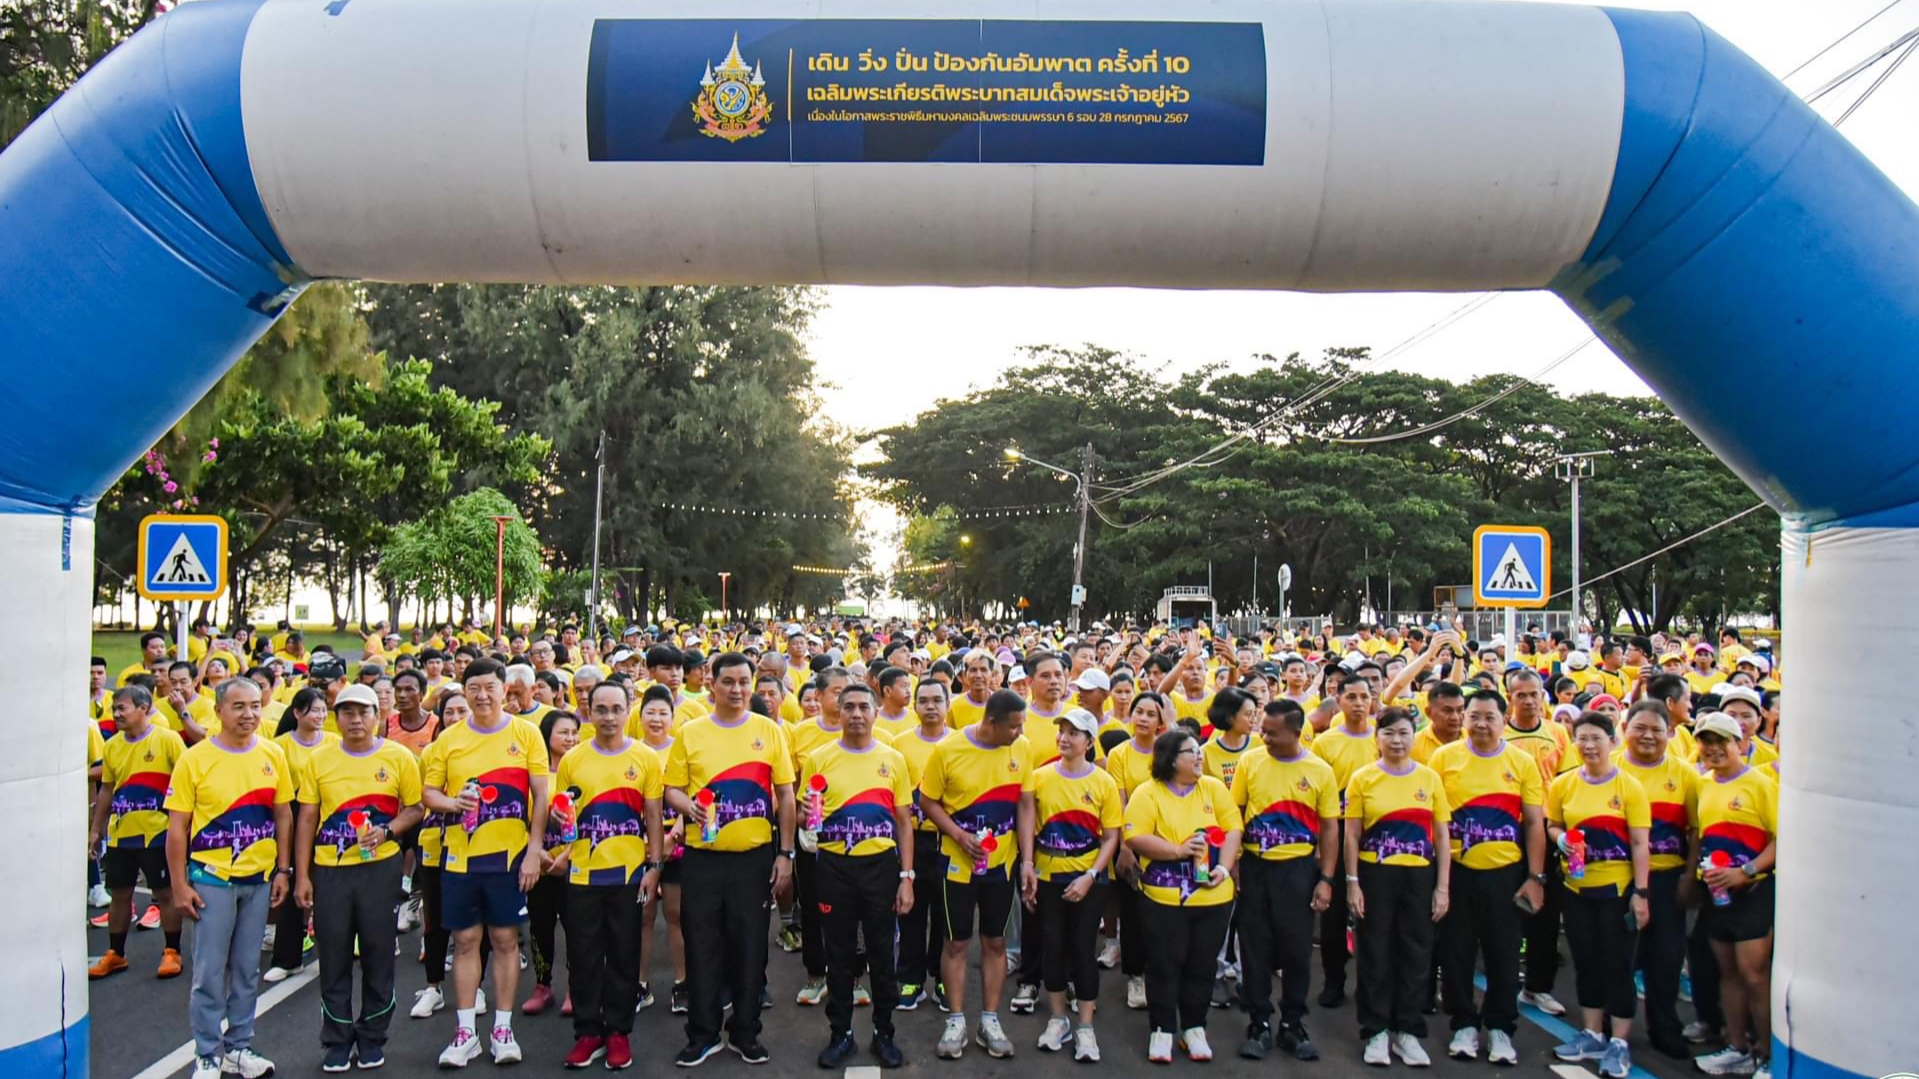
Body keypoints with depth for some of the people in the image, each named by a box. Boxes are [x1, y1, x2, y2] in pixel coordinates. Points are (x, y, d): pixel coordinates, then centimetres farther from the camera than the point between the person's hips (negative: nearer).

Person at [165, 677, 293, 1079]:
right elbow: (177, 827, -6)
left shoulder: (273, 755, 0)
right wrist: (179, 885, -8)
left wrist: (282, 870, 4)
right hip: (211, 878, -3)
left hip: (259, 878, 3)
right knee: (210, 971, 3)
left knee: (247, 969, 12)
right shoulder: (194, 760, -9)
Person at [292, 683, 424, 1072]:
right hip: (329, 869, 1)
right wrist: (301, 876, 1)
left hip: (380, 868, -1)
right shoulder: (318, 759, 1)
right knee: (334, 959, 8)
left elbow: (414, 808, 3)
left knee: (378, 955, 7)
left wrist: (387, 830, -16)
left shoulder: (399, 757, -3)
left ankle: (372, 1038, 22)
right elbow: (307, 819, 4)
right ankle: (336, 1041, 21)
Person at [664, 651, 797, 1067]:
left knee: (750, 947, 8)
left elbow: (785, 794, 4)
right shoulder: (690, 733, 3)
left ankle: (745, 1033, 22)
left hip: (755, 856, 0)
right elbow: (672, 789, 5)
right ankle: (702, 1035, 20)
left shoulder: (769, 731, 2)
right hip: (702, 857, 0)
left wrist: (786, 853, 0)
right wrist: (687, 806, -19)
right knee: (702, 947, 6)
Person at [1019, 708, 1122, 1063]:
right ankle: (1057, 1019, 25)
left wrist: (1089, 877, -13)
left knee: (1083, 948, 3)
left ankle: (1085, 1026, 16)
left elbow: (1111, 838, -5)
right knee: (1051, 946, 9)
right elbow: (1027, 822, 1)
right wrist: (1027, 865, -9)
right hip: (1046, 877, 2)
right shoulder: (1041, 777, -2)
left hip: (1087, 879, -2)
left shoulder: (1104, 782, -6)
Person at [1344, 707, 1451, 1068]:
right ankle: (1376, 1031, 16)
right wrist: (1352, 883, -6)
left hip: (1420, 876, 2)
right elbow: (1351, 836, -1)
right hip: (1375, 875, -1)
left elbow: (1442, 836, 5)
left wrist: (1443, 886, 0)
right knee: (1376, 954, 5)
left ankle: (1407, 1031, 19)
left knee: (1416, 953, 7)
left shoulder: (1430, 778, 3)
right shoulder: (1362, 779, -2)